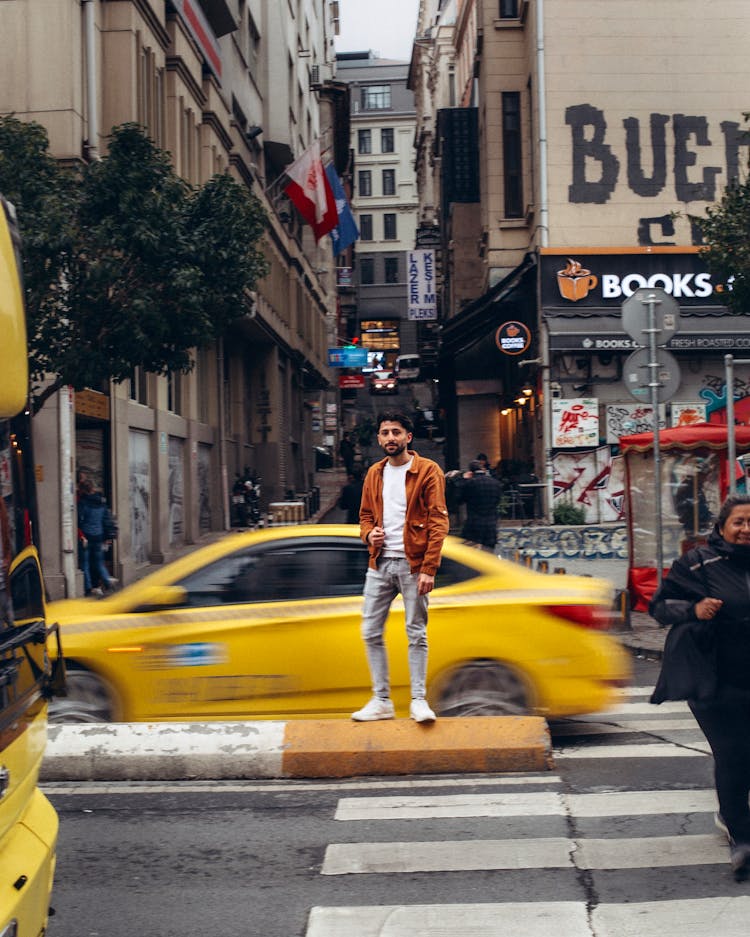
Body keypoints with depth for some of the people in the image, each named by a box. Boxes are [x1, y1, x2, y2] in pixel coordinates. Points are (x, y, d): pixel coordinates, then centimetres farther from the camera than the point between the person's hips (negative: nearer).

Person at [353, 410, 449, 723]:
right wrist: (368, 533, -4)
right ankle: (381, 700, 13)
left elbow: (438, 521, -9)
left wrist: (429, 568, -16)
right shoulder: (374, 473, 12)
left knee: (416, 633, 0)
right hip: (379, 564, 5)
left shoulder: (428, 471, -5)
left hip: (412, 564, -5)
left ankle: (418, 700, 8)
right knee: (371, 632, 4)